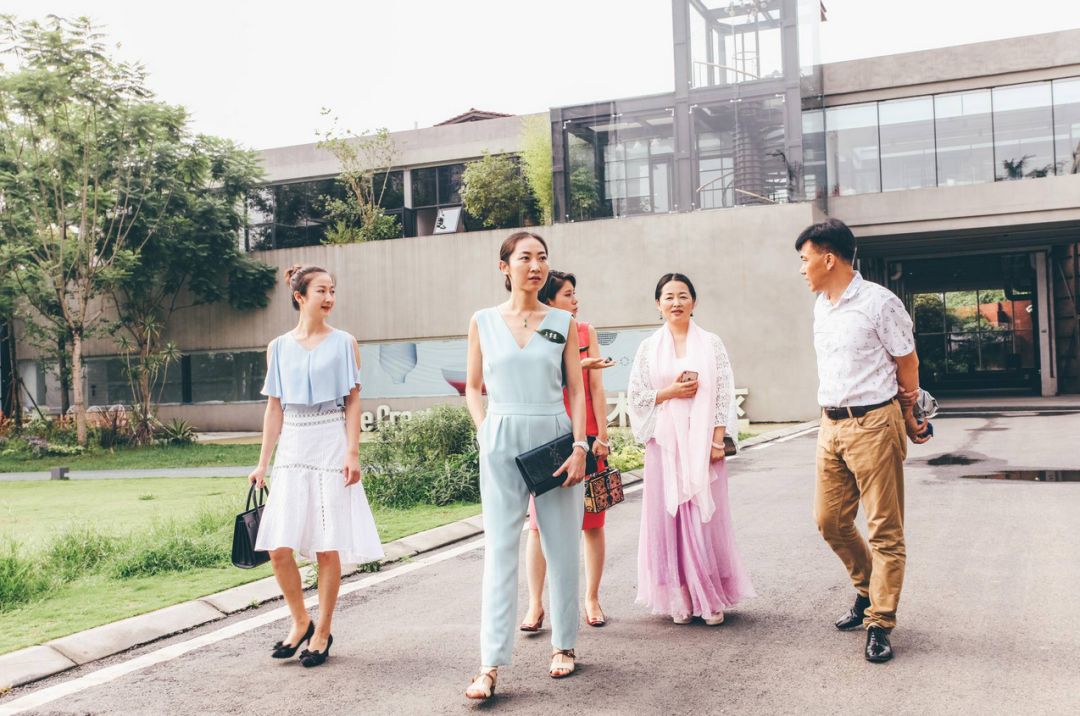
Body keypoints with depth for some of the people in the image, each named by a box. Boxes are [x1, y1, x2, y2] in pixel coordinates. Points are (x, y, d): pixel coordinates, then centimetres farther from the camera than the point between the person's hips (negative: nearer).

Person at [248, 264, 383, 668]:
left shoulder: (344, 343, 2)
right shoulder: (279, 347, 9)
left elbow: (353, 401, 0)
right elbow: (274, 408, 11)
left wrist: (353, 453, -10)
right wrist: (262, 463, 8)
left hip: (331, 447, -3)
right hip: (292, 449, 3)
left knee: (328, 547, 0)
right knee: (279, 548, -2)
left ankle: (322, 632, 14)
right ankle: (300, 622, 19)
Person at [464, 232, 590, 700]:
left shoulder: (563, 323, 5)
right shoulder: (483, 322, 5)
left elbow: (577, 390, 4)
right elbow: (473, 387, 11)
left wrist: (580, 446, -7)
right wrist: (485, 433, -3)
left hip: (555, 437, 1)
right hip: (502, 443, 0)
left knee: (562, 547, 7)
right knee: (500, 550, -3)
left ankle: (564, 646, 22)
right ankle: (491, 664, -2)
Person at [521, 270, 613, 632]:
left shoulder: (585, 332, 7)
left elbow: (596, 387, 2)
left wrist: (602, 435, -2)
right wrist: (581, 365, -15)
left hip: (586, 437, 2)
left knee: (593, 521, 5)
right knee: (539, 523, -2)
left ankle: (592, 599, 18)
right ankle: (535, 605, 5)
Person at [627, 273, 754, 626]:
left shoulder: (711, 344, 6)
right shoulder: (648, 348, 8)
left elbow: (725, 394, 2)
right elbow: (635, 397, 6)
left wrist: (718, 440, -6)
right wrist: (670, 391, -9)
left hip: (703, 442, -1)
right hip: (665, 442, 1)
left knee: (706, 516, -1)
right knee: (669, 516, 0)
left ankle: (711, 598, 9)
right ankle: (679, 597, 9)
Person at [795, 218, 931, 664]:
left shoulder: (879, 303, -10)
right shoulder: (821, 307, 12)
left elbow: (907, 365, -3)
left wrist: (907, 419, 7)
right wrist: (832, 415, 16)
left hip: (873, 426, -8)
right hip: (831, 426, 8)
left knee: (884, 529, 0)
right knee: (829, 520, 12)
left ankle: (879, 624, 6)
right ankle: (867, 589, 34)